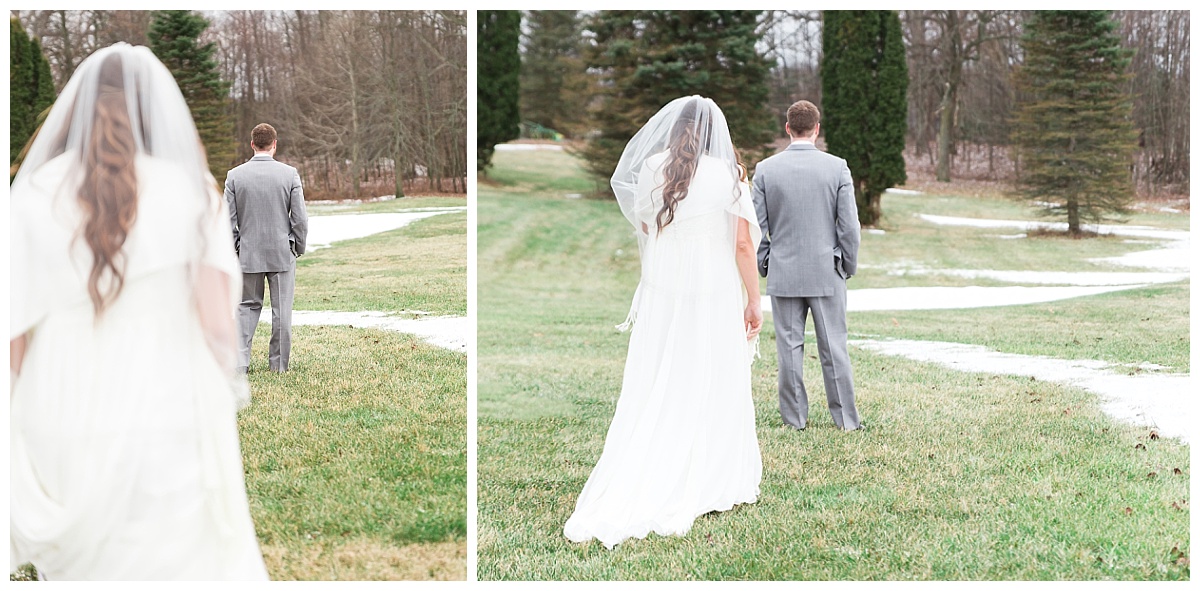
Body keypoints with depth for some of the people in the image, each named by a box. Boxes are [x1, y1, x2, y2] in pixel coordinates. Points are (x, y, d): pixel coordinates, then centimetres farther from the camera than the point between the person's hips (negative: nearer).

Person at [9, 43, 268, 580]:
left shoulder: (33, 195, 1)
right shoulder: (191, 193, -2)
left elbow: (12, 339, 0)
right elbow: (217, 326, -7)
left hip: (58, 433, 2)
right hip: (164, 434, -2)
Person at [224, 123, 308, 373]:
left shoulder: (235, 176, -3)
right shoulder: (290, 174, -6)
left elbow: (228, 220, -2)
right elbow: (300, 218, -5)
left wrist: (233, 251, 9)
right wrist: (299, 248, 9)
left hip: (248, 253, 1)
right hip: (282, 253, -1)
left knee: (247, 306, 11)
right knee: (281, 309, 7)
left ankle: (239, 360, -1)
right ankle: (278, 364, 11)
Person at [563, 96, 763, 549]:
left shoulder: (651, 169, -3)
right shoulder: (728, 176, -9)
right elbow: (743, 245, -10)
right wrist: (754, 303, -2)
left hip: (662, 296, 2)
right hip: (715, 299, -2)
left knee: (654, 396, 7)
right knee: (714, 392, 10)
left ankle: (622, 499, 6)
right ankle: (714, 484, 19)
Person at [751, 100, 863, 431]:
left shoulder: (765, 169, -3)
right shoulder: (837, 167, -5)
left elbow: (756, 227, -1)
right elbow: (849, 224, -5)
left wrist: (763, 267, 11)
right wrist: (849, 266, 8)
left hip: (783, 272, 1)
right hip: (827, 273, 0)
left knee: (789, 347, 7)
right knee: (834, 347, 5)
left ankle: (795, 416, 12)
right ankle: (845, 418, 9)